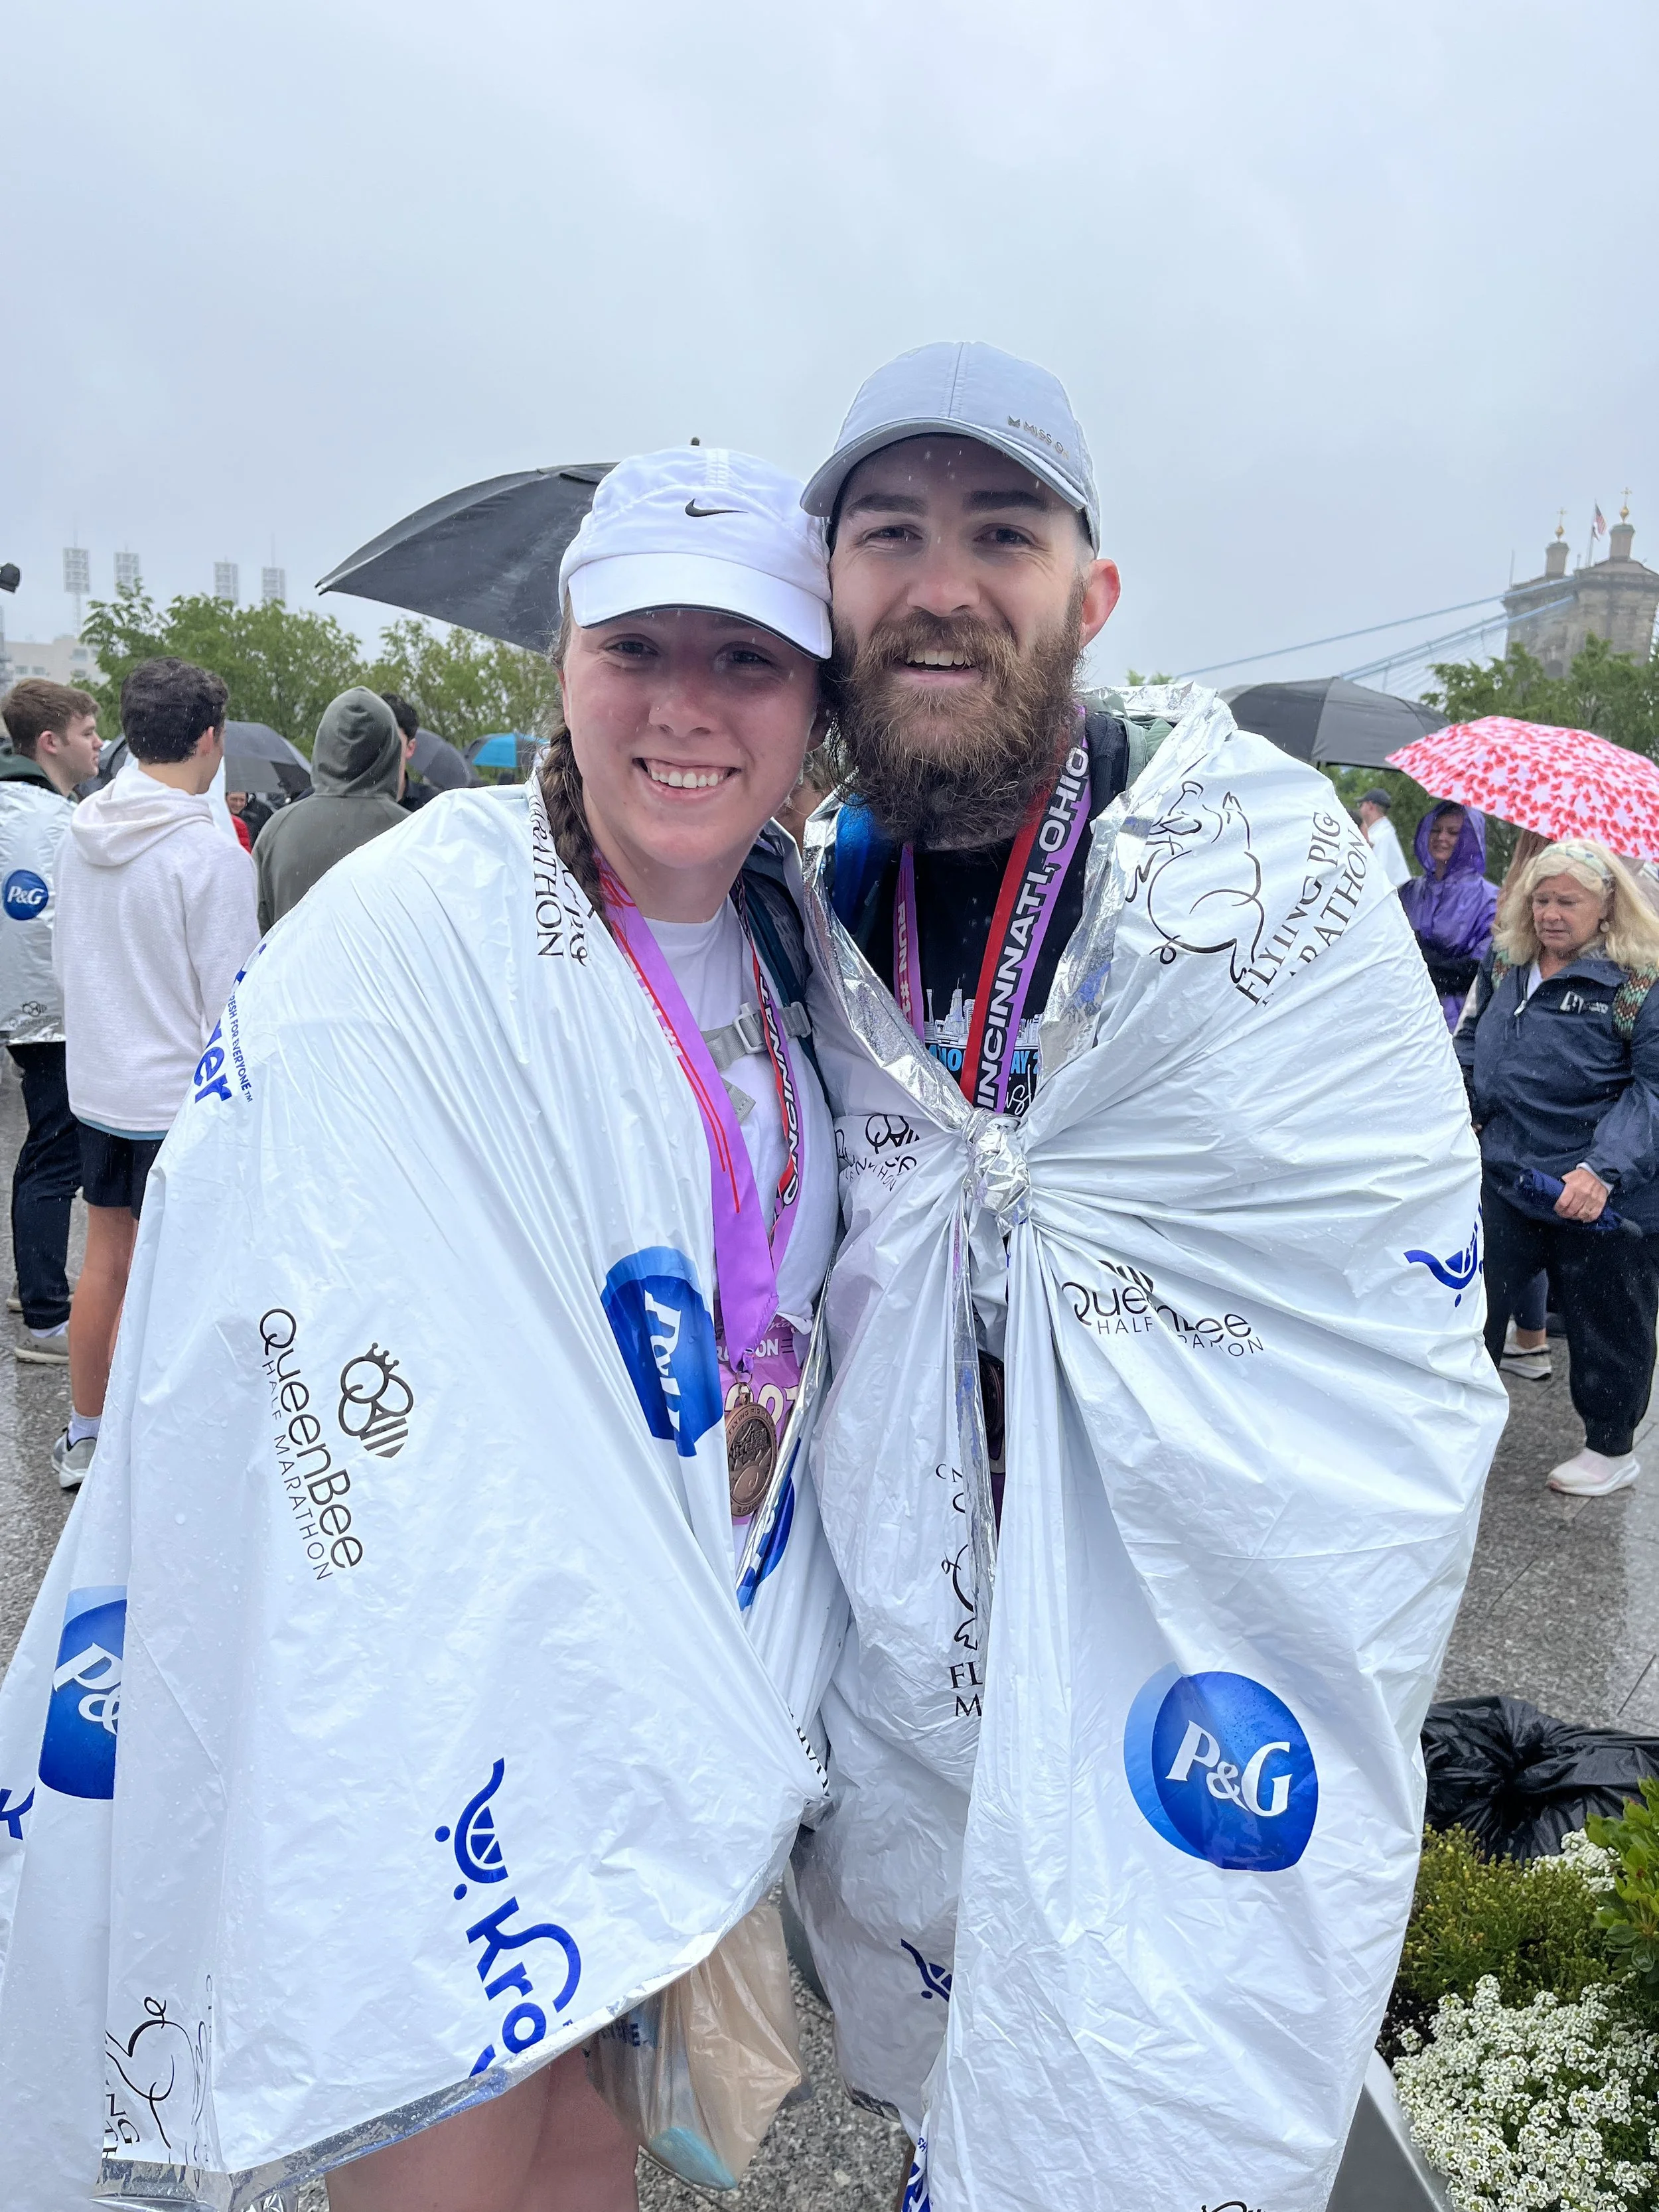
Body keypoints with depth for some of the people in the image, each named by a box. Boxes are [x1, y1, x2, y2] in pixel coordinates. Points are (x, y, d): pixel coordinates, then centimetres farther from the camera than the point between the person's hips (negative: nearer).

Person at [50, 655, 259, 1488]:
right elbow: (233, 998, -17)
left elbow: (64, 960, 12)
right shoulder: (212, 853, -19)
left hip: (97, 1082, 7)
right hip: (178, 1092, -7)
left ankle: (83, 1435, 31)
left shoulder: (82, 832, 2)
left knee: (106, 1260, 18)